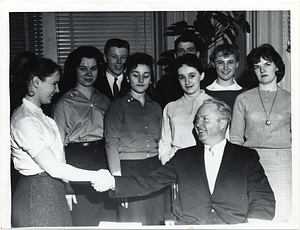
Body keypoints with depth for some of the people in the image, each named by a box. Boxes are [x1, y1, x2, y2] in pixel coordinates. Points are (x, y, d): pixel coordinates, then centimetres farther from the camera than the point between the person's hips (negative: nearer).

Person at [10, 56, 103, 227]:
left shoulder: (38, 115, 12)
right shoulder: (25, 121, -18)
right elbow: (53, 168, -21)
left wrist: (65, 187, 6)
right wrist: (96, 176, -19)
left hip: (52, 191, 9)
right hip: (37, 197, -9)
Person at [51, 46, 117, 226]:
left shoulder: (104, 101, 12)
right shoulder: (64, 104, -1)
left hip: (104, 161, 4)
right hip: (78, 163, -3)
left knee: (109, 217, 3)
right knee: (83, 218, 1)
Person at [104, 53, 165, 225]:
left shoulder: (155, 107, 15)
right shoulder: (118, 105, 1)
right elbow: (112, 143, -7)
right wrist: (117, 178, -16)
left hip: (155, 169, 4)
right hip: (129, 169, -4)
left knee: (156, 220, 6)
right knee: (132, 221, -1)